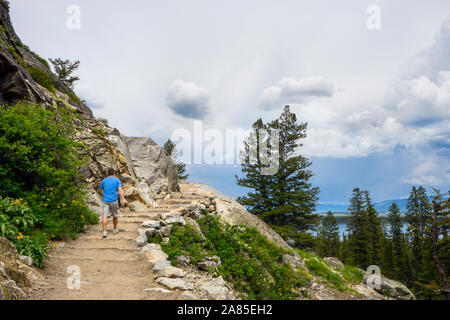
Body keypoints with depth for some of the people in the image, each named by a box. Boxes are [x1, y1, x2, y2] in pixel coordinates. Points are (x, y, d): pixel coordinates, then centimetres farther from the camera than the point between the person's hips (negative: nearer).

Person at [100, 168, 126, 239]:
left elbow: (101, 192, 14)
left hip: (105, 201, 1)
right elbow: (120, 190, -11)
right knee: (115, 215, 17)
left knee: (105, 216, -7)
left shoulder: (103, 181, 9)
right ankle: (115, 229, 32)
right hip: (114, 201, -1)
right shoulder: (117, 180, 2)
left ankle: (104, 232, -20)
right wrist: (123, 199, -19)